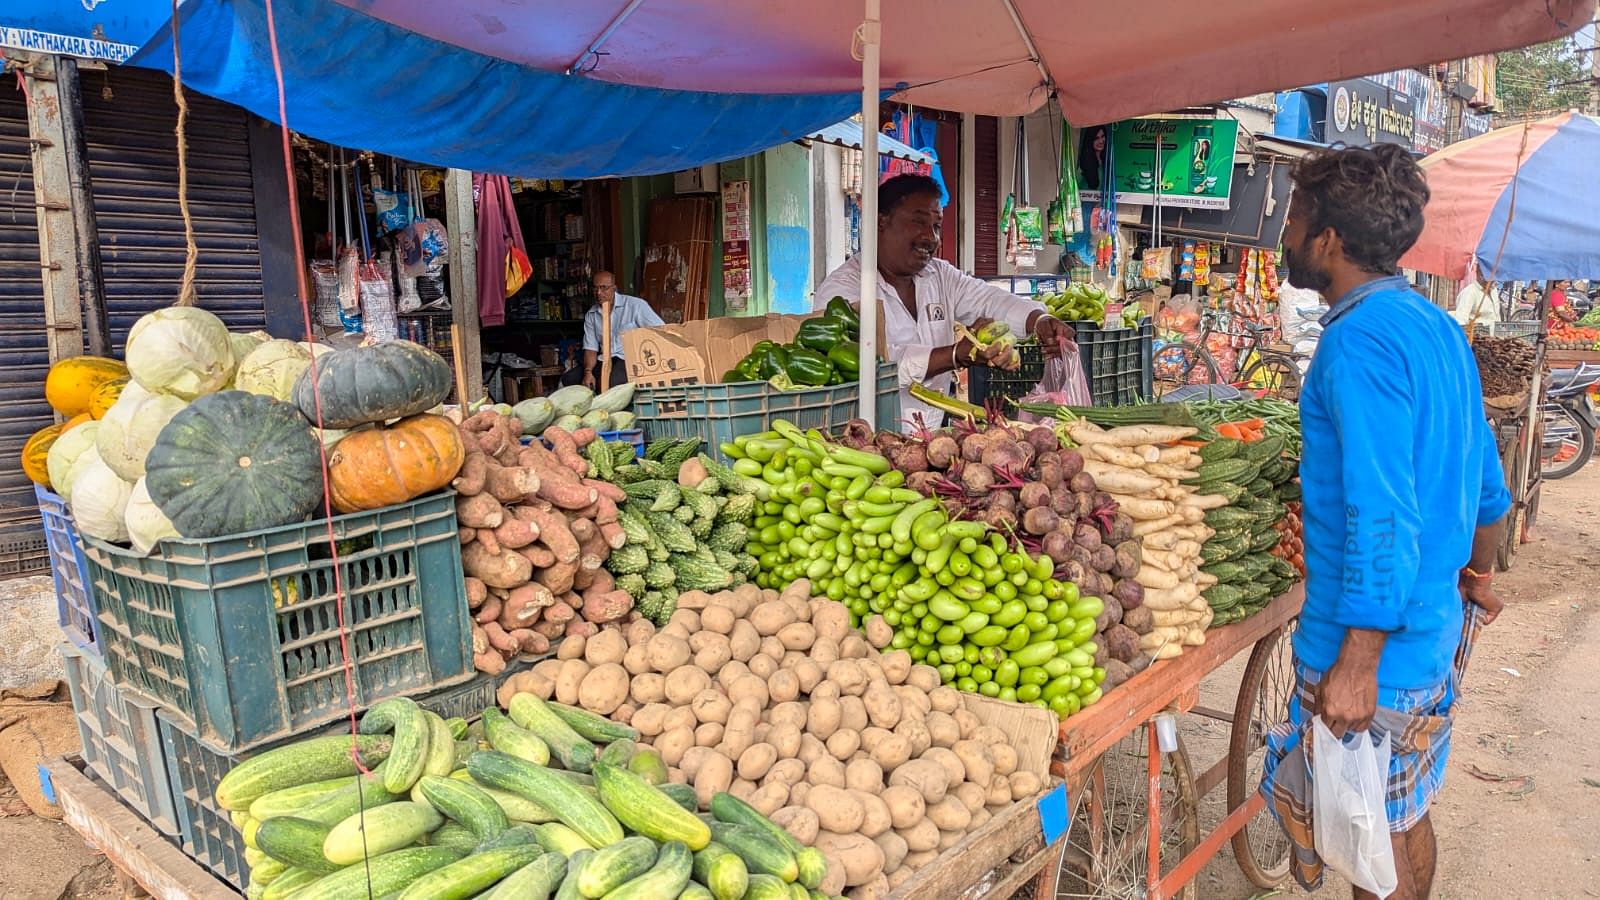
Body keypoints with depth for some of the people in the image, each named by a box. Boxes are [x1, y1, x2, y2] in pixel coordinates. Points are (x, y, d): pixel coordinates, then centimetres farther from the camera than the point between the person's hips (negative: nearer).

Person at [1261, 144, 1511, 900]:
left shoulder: (1359, 338, -21)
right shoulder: (1437, 326, 9)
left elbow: (1382, 517, -27)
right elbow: (1486, 480, 17)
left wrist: (1358, 663, -24)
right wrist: (1477, 573, 31)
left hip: (1377, 642, -9)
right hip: (1435, 627, 9)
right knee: (1407, 812, 23)